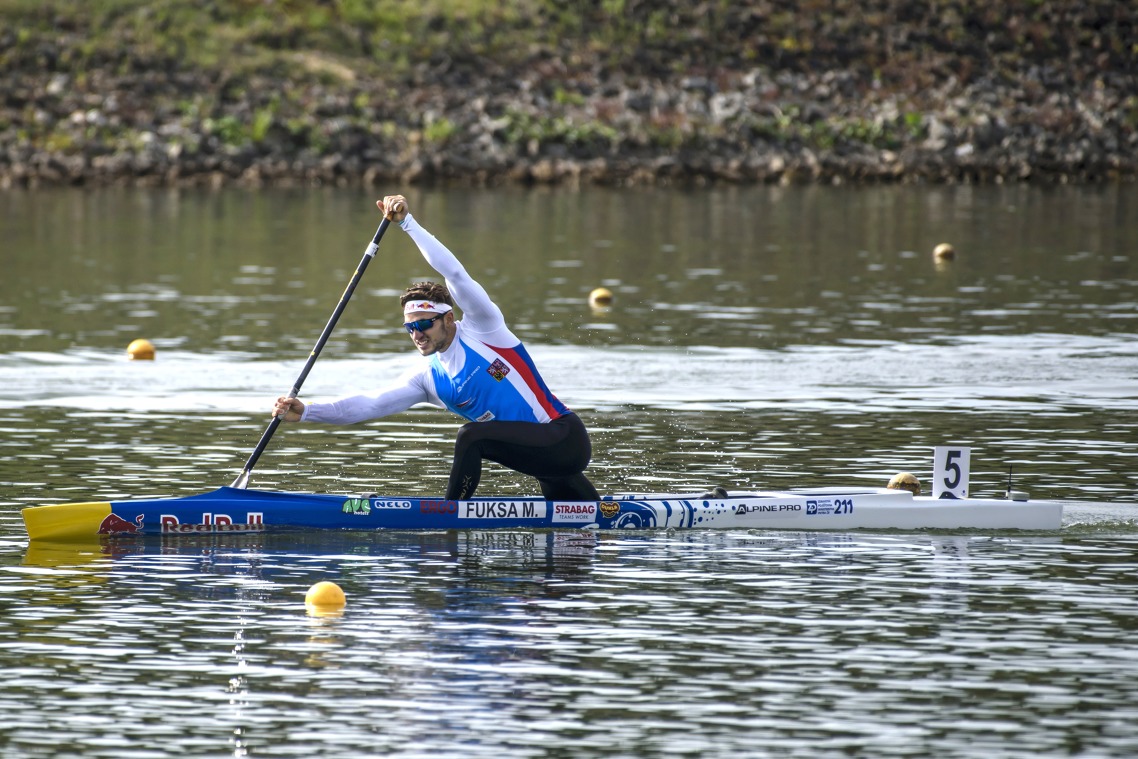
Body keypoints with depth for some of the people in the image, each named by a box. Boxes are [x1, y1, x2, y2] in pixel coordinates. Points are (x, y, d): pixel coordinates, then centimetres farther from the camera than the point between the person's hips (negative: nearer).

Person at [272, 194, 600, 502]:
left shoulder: (481, 329, -6)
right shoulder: (428, 380, 10)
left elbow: (454, 273, -18)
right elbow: (371, 404, 3)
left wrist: (407, 222, -18)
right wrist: (306, 412, -8)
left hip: (565, 438, -9)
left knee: (471, 436, -25)